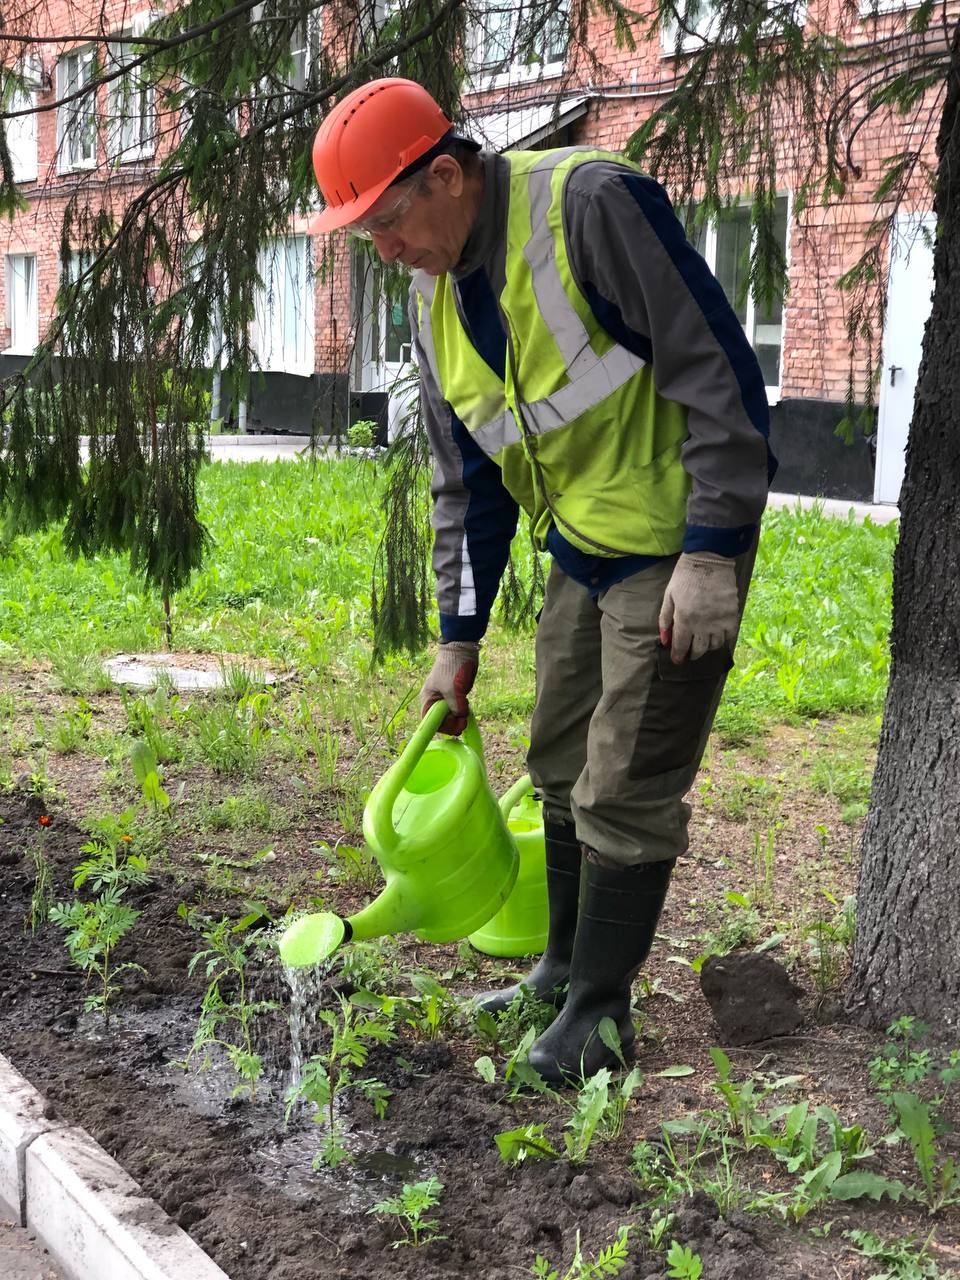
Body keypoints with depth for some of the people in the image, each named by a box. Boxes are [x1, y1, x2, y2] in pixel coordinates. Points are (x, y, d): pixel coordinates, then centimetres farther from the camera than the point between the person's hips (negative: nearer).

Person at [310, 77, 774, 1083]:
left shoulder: (590, 205, -22)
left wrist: (711, 552, -23)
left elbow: (717, 369, -22)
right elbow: (466, 483, 11)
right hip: (579, 552, 8)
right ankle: (564, 970, 33)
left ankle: (602, 1008, 13)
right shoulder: (434, 304, 3)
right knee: (560, 772, 16)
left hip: (680, 549, -8)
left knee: (626, 792, -3)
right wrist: (459, 638, 11)